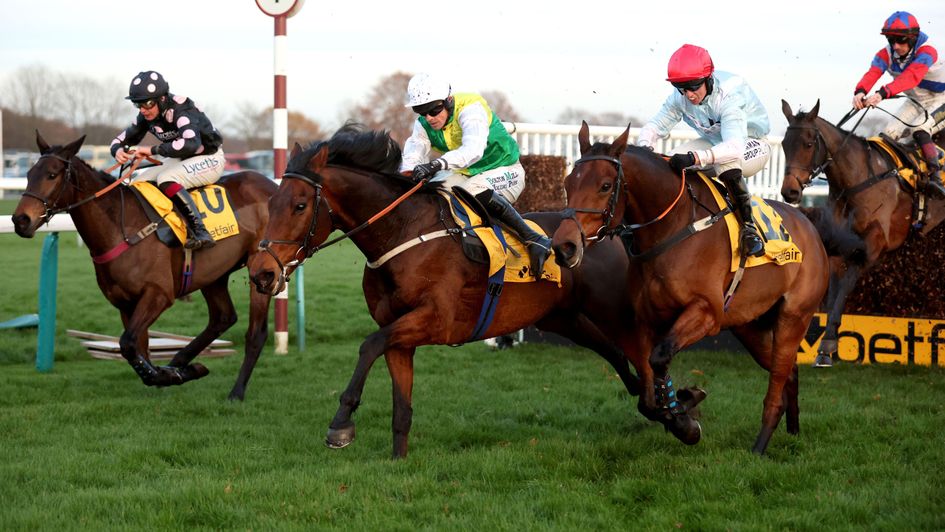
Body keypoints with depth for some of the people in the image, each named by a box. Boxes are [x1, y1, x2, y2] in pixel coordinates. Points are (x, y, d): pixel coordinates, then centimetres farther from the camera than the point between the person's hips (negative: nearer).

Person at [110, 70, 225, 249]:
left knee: (165, 180, -33)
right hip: (179, 161, 9)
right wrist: (118, 150, -21)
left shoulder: (181, 110, -28)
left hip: (209, 159, -9)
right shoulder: (147, 117, -4)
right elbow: (122, 139, 5)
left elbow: (191, 143, -45)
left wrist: (153, 150, -42)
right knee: (137, 185, -4)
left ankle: (200, 233, -36)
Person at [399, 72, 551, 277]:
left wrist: (438, 164, -62)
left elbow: (473, 149, -46)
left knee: (476, 188, -38)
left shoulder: (470, 109, -27)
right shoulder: (423, 126, -6)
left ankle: (535, 239, -34)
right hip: (466, 175, 7)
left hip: (505, 170, -7)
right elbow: (413, 156, -24)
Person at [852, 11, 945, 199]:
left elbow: (912, 76, -48)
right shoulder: (886, 54, -12)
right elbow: (872, 73, -31)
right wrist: (860, 91, -55)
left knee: (920, 131, -30)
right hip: (917, 102, 7)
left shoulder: (926, 51, -30)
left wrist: (883, 93, -62)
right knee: (889, 133, -8)